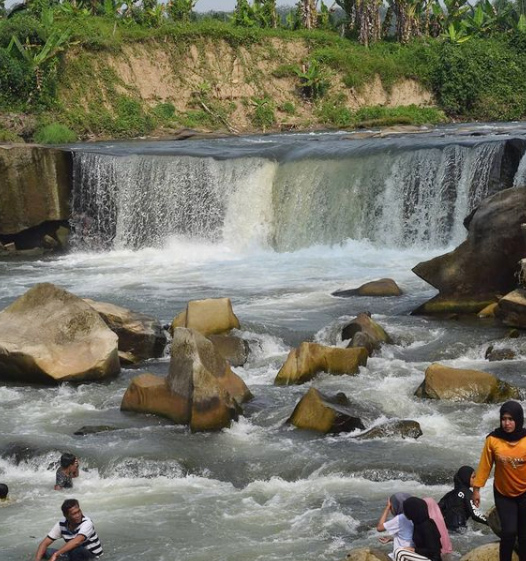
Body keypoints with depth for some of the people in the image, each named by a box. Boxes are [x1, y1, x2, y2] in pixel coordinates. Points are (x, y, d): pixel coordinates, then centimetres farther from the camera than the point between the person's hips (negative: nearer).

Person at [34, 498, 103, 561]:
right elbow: (44, 543, -9)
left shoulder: (86, 523, -27)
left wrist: (56, 554, -47)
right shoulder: (61, 524, -10)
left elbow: (77, 542, -44)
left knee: (75, 549, -37)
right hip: (75, 555, 5)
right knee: (45, 552, -13)